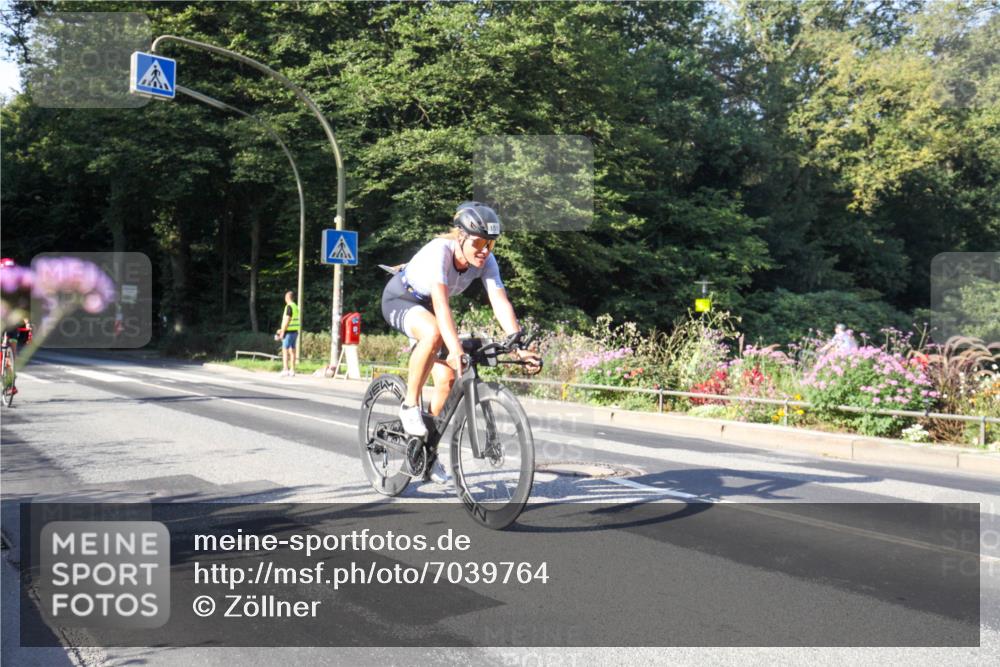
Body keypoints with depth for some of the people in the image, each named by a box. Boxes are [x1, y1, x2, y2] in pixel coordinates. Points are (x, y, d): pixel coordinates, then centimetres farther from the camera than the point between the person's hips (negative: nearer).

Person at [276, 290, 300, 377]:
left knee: (285, 350, -6)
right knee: (292, 351, 8)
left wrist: (282, 332, -13)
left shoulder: (289, 306, -12)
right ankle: (292, 370, 8)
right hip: (295, 331, 9)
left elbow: (287, 320, -18)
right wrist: (282, 330, 24)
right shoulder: (296, 306, 16)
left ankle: (285, 370, -11)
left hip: (289, 332, -9)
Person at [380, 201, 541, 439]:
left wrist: (520, 347, -40)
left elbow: (501, 302, -27)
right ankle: (410, 405, -20)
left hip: (427, 307, 6)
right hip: (400, 300, -6)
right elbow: (440, 303, -47)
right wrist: (456, 351, -58)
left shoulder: (486, 261, -19)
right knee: (433, 334, -39)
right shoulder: (439, 250, -35)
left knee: (447, 378, -8)